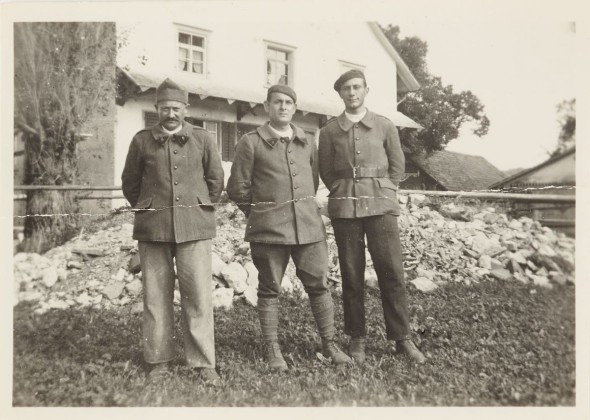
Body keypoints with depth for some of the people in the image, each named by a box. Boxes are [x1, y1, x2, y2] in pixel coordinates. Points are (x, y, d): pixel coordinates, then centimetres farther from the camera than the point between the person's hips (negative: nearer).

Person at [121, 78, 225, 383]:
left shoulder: (202, 139, 5)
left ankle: (203, 363, 11)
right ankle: (158, 361, 21)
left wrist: (201, 208, 9)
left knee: (198, 295, -1)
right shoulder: (142, 140, 7)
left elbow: (216, 179, 12)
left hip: (194, 227, -1)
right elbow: (130, 183, 16)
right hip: (152, 229, 1)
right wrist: (146, 209, 11)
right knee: (156, 296, 7)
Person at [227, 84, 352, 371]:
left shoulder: (307, 143, 13)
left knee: (318, 285, 5)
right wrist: (260, 214, 7)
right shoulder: (251, 143, 1)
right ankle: (272, 350, 16)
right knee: (269, 289, 4)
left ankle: (329, 345, 19)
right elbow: (237, 187, 3)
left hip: (309, 226, 3)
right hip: (268, 229, -3)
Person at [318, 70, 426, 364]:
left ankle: (402, 337, 9)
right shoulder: (329, 131, 9)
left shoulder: (385, 126, 9)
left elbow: (397, 166, 12)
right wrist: (344, 193, 3)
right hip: (344, 208, 0)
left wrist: (382, 193, 5)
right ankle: (357, 339, 14)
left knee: (391, 272, -3)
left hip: (381, 205, 0)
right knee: (351, 275, 3)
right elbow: (326, 172, 11)